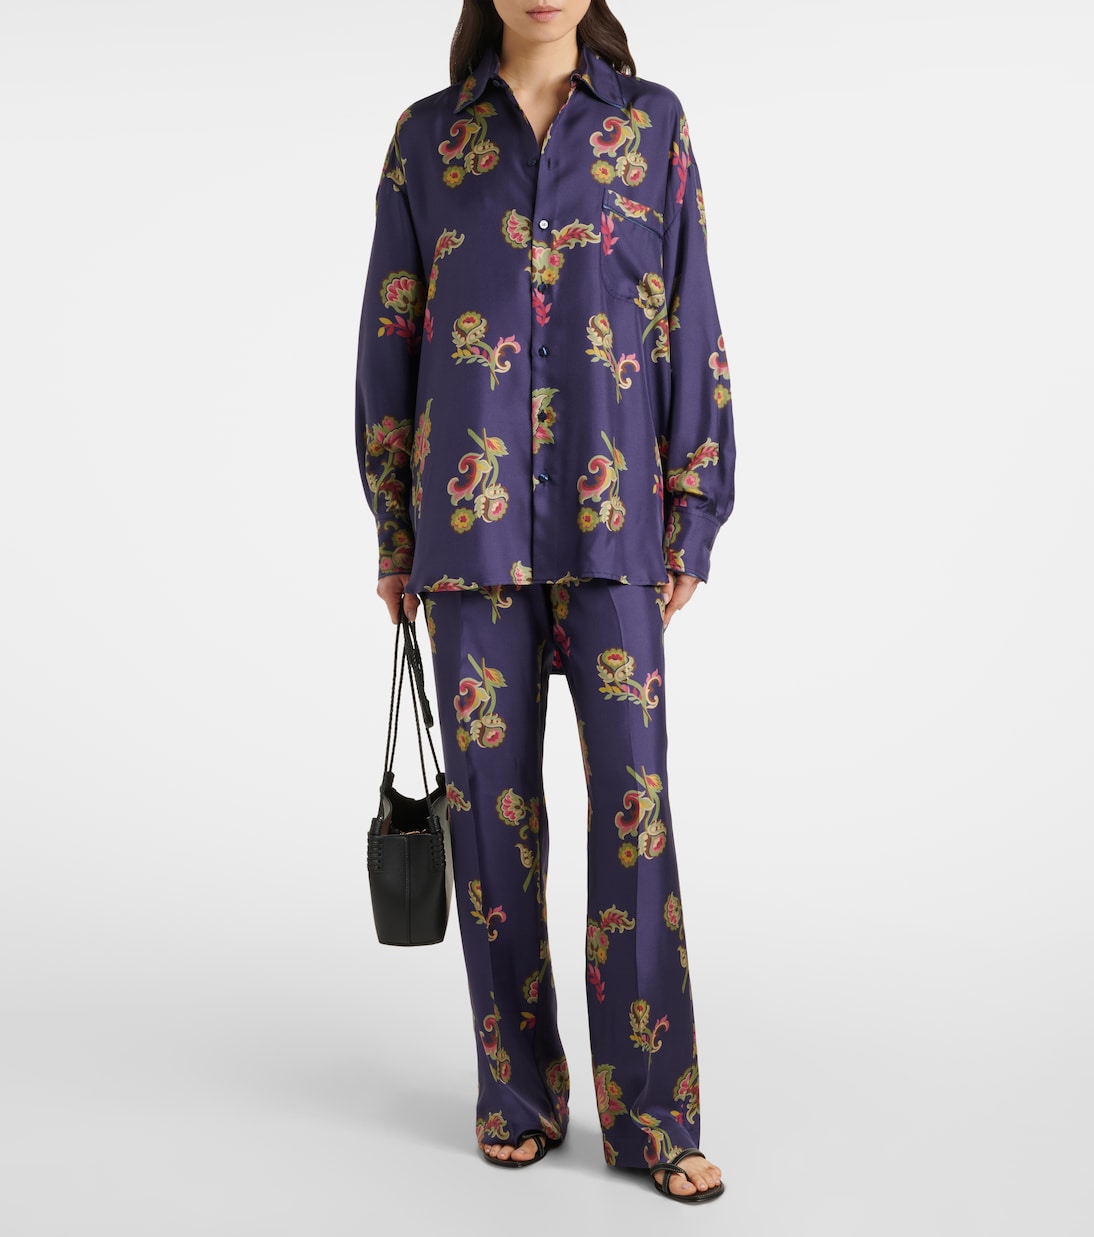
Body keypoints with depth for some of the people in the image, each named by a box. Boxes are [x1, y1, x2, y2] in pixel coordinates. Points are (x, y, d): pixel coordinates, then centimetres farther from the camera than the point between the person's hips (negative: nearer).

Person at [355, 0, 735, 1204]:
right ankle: (517, 1092, 20)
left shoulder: (652, 123, 9)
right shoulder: (428, 134, 10)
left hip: (609, 516, 0)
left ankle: (649, 1113, 9)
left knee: (634, 800, -3)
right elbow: (389, 338, 10)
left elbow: (689, 324, 6)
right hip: (472, 517, 1)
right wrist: (393, 535, 7)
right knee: (492, 800, 4)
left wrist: (693, 521, 0)